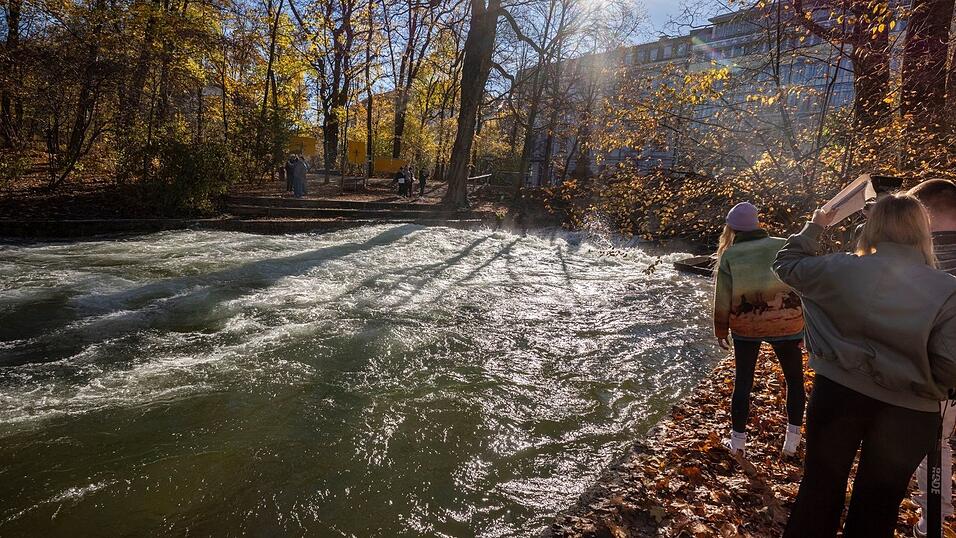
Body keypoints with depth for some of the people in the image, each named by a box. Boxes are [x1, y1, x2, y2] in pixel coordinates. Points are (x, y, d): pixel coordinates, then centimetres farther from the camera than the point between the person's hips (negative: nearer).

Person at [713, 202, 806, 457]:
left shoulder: (729, 255, -2)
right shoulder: (784, 246, 0)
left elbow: (722, 298, -2)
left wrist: (721, 331, 10)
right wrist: (806, 321, 12)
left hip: (746, 325, 0)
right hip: (786, 323, 0)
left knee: (743, 382, 13)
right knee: (795, 380, 19)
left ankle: (738, 441, 22)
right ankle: (792, 441, 25)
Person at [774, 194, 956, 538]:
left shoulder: (842, 269, -12)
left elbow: (787, 265, 5)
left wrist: (814, 227, 17)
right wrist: (917, 377, 6)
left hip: (838, 393, 0)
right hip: (908, 413, 0)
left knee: (820, 490, 19)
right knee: (877, 507, 19)